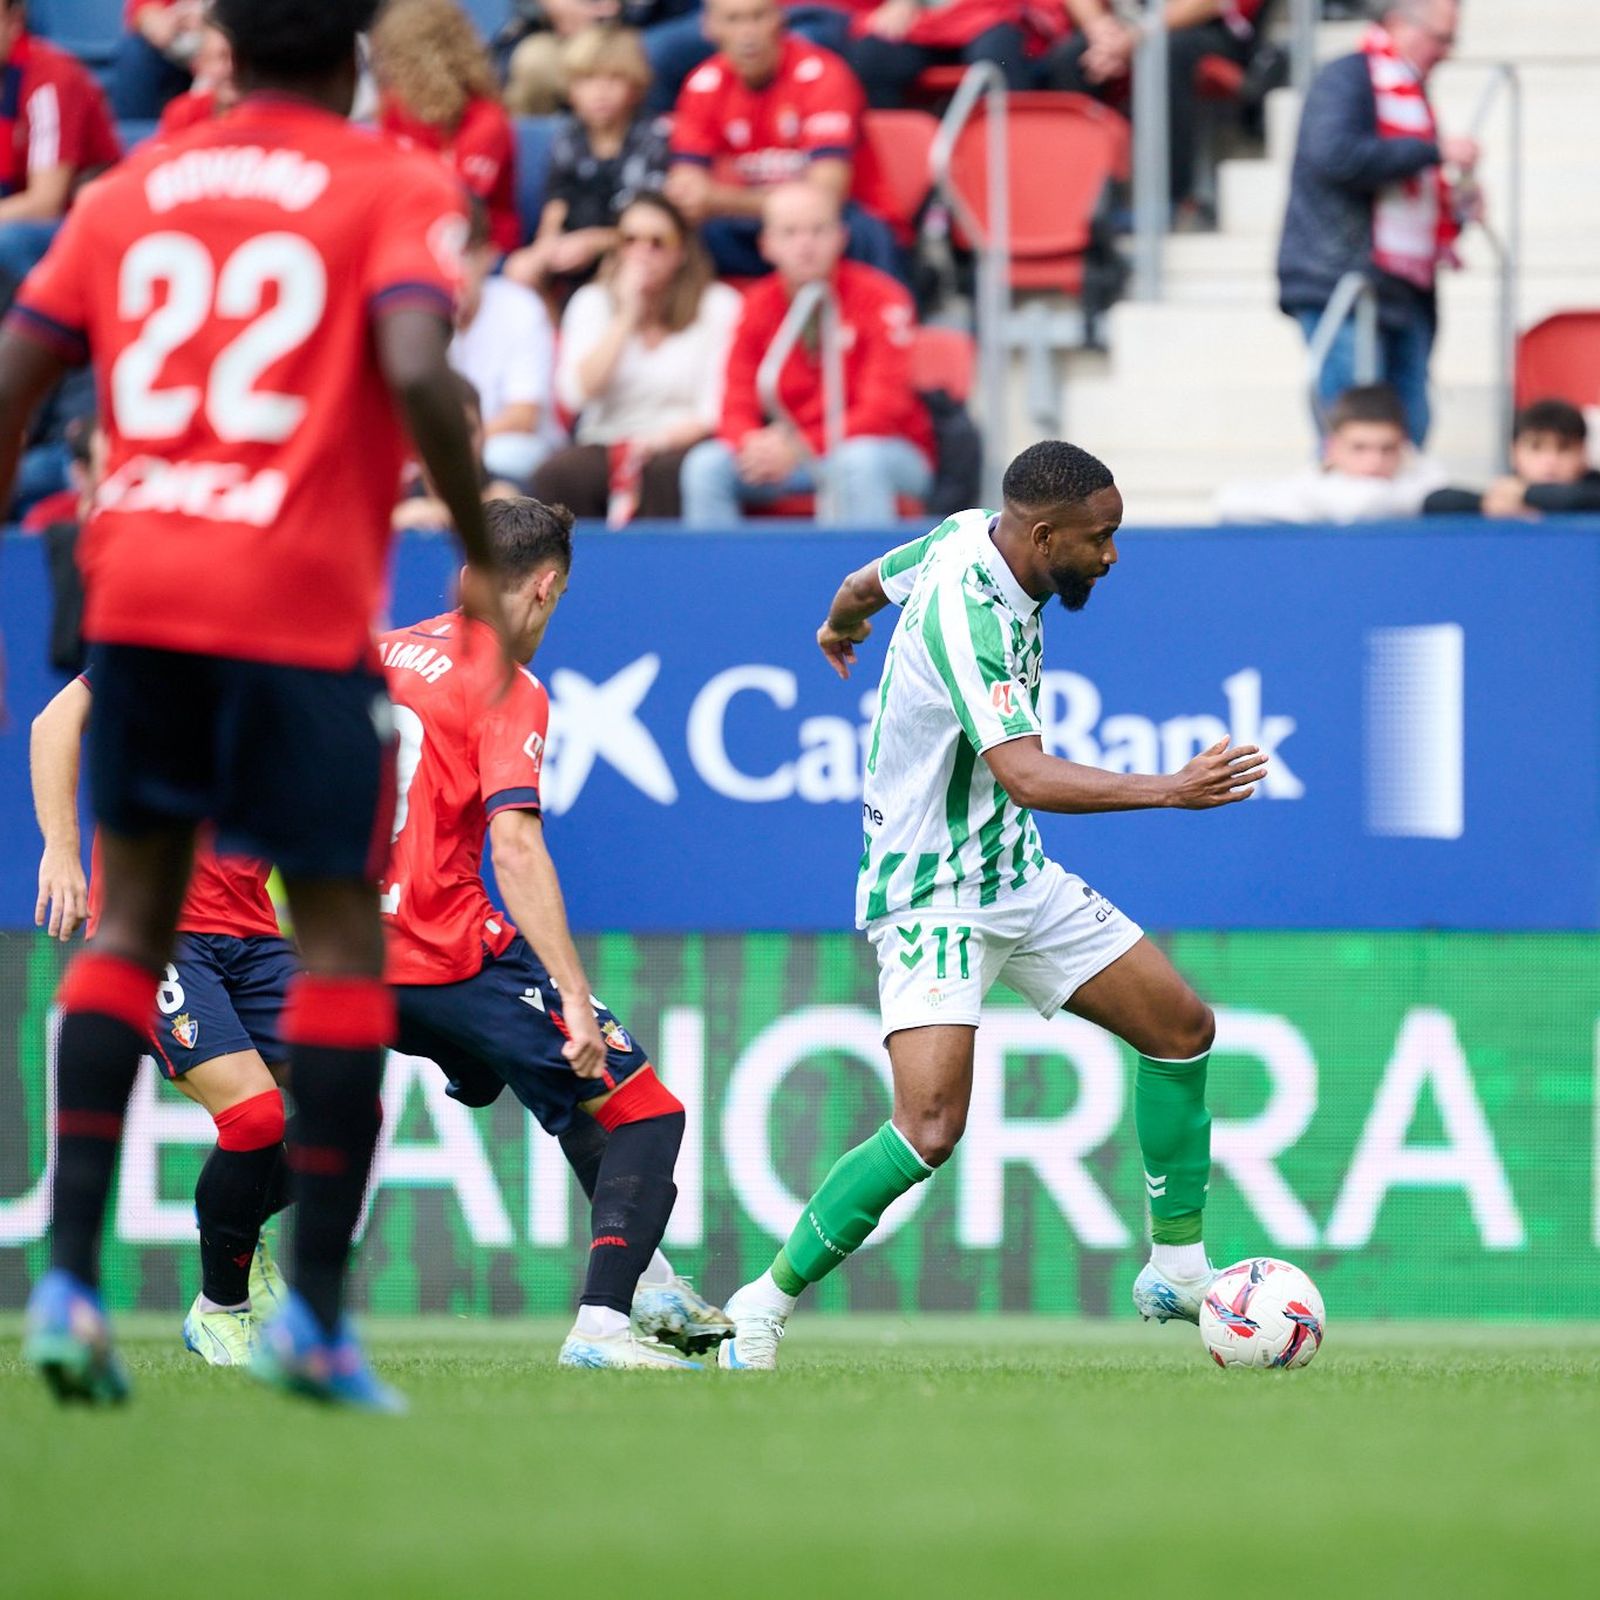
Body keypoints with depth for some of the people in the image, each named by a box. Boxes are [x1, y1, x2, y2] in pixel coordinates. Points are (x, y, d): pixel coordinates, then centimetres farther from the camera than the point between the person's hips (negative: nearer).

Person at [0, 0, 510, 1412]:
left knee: (132, 922, 14)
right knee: (340, 937, 5)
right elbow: (417, 372, -16)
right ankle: (315, 1312, 0)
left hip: (135, 592, 4)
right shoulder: (391, 191, 1)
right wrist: (486, 554, -5)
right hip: (302, 607, -4)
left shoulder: (133, 191, 14)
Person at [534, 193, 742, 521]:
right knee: (557, 475, -32)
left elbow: (719, 409, -3)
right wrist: (627, 317, -4)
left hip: (683, 445, -2)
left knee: (667, 469, -38)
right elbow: (575, 394, -3)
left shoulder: (718, 306, 5)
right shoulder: (592, 303, 13)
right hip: (605, 451, 2)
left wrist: (662, 439, -20)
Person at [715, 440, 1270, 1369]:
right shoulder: (967, 617, -29)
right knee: (932, 1127, -24)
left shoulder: (969, 537, -1)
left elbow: (868, 582, 21)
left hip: (1016, 875, 10)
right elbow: (1027, 775, -40)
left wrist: (842, 624, 44)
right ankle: (768, 1304, -8)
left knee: (1183, 1027, 9)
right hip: (931, 899, -10)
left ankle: (1177, 1269, 21)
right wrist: (1172, 791, -48)